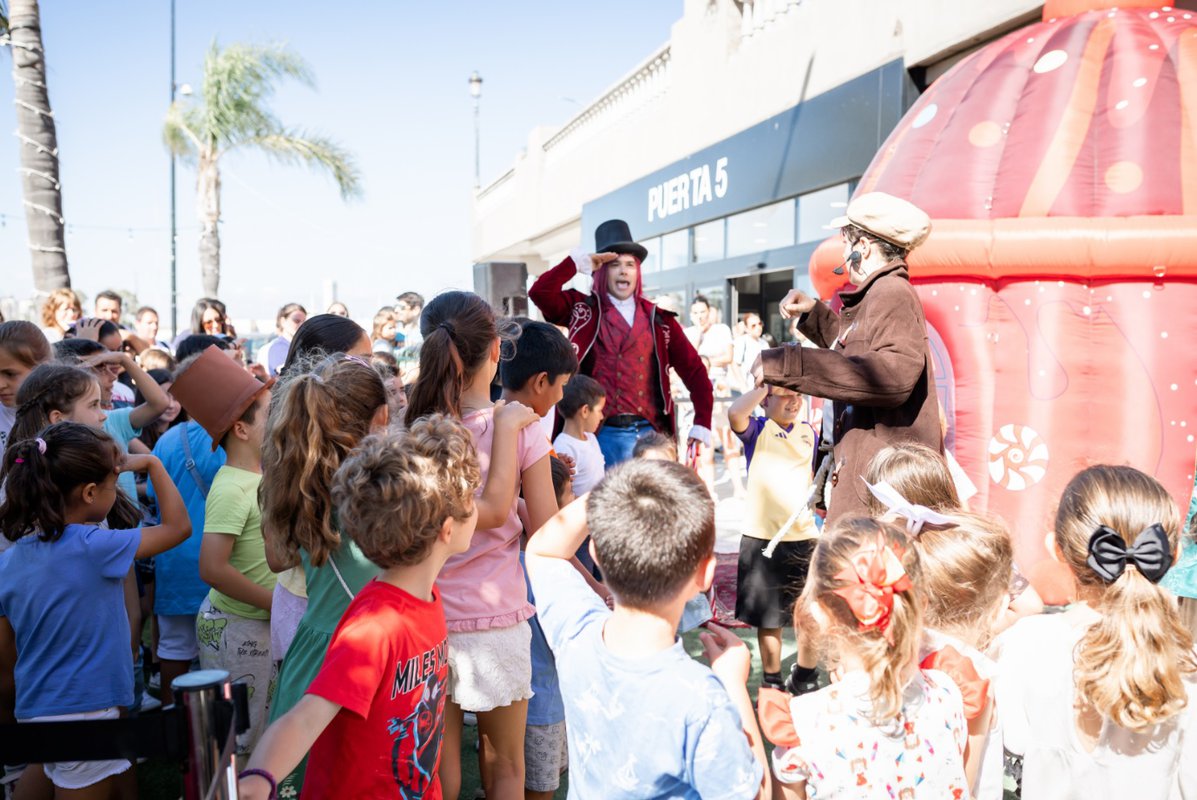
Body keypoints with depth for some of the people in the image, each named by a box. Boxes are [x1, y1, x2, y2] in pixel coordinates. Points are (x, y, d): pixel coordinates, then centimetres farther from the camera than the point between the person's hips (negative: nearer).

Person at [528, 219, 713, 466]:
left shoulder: (658, 318, 10)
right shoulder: (584, 310, 7)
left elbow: (694, 369, 8)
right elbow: (539, 293, -9)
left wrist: (702, 423, -2)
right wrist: (577, 262, -5)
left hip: (649, 433, 2)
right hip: (602, 433, -2)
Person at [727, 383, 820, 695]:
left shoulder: (810, 433, 9)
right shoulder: (757, 430, -4)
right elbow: (734, 413, -26)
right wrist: (766, 385, -18)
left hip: (805, 537, 4)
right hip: (762, 539, -3)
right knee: (769, 618, 9)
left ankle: (805, 679, 27)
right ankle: (772, 682, 24)